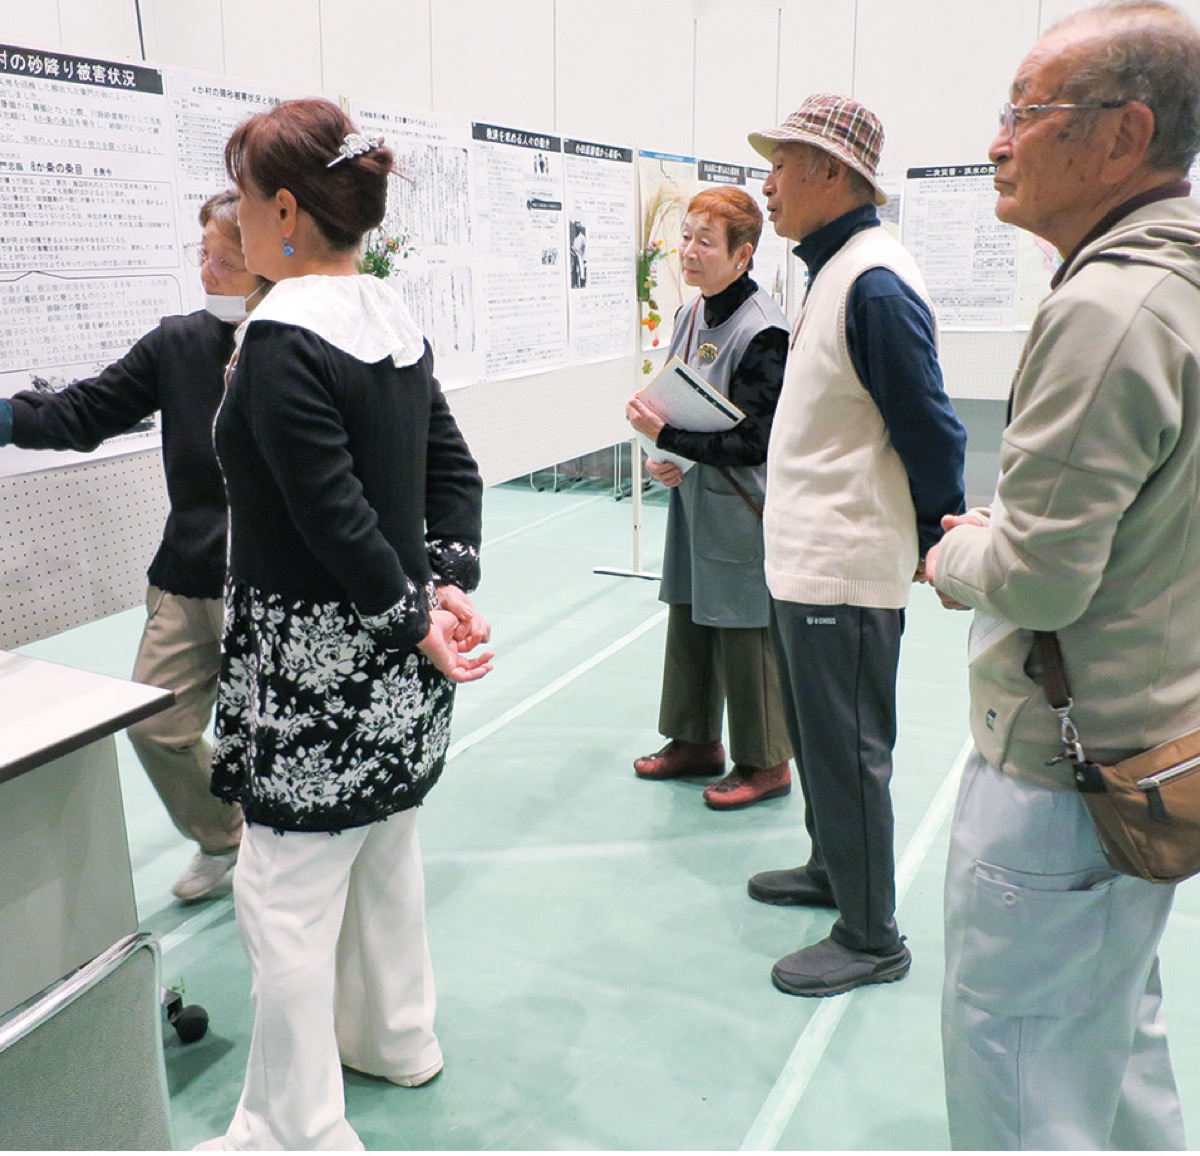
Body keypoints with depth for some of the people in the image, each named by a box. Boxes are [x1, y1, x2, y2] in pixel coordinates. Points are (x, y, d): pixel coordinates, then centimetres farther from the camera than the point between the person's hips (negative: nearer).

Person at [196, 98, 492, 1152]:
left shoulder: (281, 339, -19)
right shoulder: (394, 319, 6)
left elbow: (336, 514, -23)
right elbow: (454, 469, 7)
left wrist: (416, 618, -12)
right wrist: (448, 582, -1)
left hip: (313, 660, -9)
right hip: (388, 663, 9)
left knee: (287, 894, 5)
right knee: (385, 847, 23)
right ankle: (394, 1037, 43)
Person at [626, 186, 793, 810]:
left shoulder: (762, 330, -17)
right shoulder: (689, 315, 7)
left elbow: (753, 441, -20)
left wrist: (666, 437, -23)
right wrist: (663, 458, -2)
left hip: (741, 509, -8)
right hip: (692, 497, 8)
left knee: (744, 633, 2)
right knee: (689, 621, 17)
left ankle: (765, 762, 20)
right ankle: (696, 740, 34)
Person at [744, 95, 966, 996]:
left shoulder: (876, 284, -19)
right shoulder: (833, 271, 13)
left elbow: (931, 429, -18)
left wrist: (940, 546, -8)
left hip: (846, 571, -10)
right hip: (804, 558, 10)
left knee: (847, 751, 1)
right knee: (816, 734, 22)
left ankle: (870, 937, 18)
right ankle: (832, 871, 41)